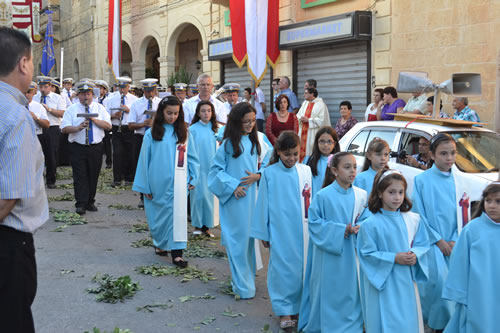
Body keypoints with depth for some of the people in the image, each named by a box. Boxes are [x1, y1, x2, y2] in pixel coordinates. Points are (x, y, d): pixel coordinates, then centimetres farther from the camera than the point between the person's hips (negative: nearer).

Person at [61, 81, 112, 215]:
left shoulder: (100, 108, 10)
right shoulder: (71, 109, 5)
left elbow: (108, 126, 0)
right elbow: (64, 128, -4)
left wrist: (95, 120, -12)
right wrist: (78, 128, -21)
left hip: (96, 147, 2)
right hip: (78, 148, -2)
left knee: (93, 176, 7)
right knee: (80, 176, -6)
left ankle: (90, 203, 17)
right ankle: (81, 204, -6)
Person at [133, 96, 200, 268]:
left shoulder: (183, 133, 5)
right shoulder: (151, 134, -1)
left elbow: (191, 157, 9)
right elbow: (144, 159, 1)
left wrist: (193, 179, 1)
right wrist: (144, 186, 0)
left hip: (177, 183, 1)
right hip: (158, 183, -1)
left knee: (178, 213, -6)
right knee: (160, 214, 9)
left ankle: (176, 251, -6)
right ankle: (160, 243, 31)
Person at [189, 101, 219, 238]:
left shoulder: (215, 128, 6)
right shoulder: (193, 129, -3)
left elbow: (218, 148, 9)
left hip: (211, 167, 3)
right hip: (198, 168, -3)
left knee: (210, 195, 3)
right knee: (199, 194, -3)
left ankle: (207, 225, 13)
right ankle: (197, 225, 10)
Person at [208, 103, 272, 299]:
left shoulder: (258, 140, 6)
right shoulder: (228, 143, -2)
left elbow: (268, 162, 10)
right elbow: (217, 169, 0)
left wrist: (258, 176, -9)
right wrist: (232, 186, -10)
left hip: (253, 196, 3)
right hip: (234, 199, -3)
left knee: (252, 236, 7)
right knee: (238, 238, -2)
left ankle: (249, 274, 23)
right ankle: (242, 284, 2)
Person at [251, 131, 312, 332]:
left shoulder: (306, 171, 1)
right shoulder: (269, 173, -5)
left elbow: (311, 200, 6)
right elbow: (263, 204, 0)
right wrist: (263, 233, 3)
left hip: (302, 231, 2)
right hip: (280, 231, -2)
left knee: (301, 268, 8)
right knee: (282, 269, 0)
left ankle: (297, 306, 23)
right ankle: (284, 312, 10)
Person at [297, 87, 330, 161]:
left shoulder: (321, 105, -8)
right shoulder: (305, 103, 15)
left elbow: (322, 120, -15)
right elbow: (298, 115, 18)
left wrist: (308, 120, -14)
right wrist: (300, 118, -6)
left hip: (313, 134, -7)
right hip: (303, 132, 7)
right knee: (302, 150, 5)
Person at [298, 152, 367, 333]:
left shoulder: (361, 195, 0)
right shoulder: (323, 196, -11)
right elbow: (314, 223, -9)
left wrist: (358, 228, -12)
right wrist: (341, 231, -17)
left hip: (351, 253, 3)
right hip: (328, 254, -3)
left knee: (351, 291, 8)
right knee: (329, 294, 5)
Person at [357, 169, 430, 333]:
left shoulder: (413, 220, 1)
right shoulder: (370, 224, -11)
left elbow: (423, 244, 9)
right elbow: (367, 254, -11)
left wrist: (415, 255, -12)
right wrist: (394, 258, -18)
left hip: (407, 283, 4)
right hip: (383, 284, -4)